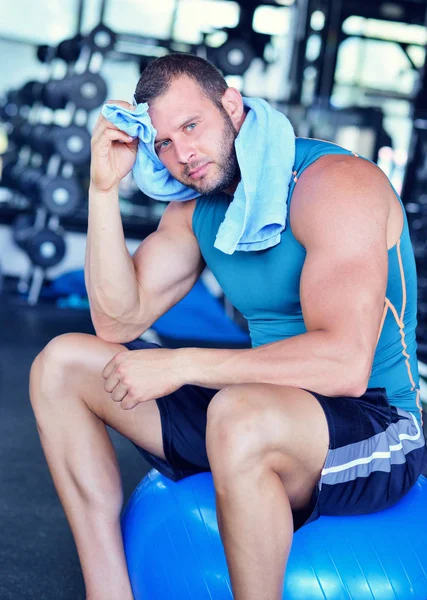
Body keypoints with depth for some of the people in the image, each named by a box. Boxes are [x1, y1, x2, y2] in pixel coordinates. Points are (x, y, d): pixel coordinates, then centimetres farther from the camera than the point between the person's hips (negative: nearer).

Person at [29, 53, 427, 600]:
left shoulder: (334, 181, -18)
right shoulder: (196, 209, 7)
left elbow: (345, 362, -30)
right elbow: (118, 322, 2)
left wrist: (180, 364, -27)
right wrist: (104, 187, -5)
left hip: (375, 428, -8)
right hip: (262, 406, 8)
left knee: (241, 415, -42)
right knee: (60, 364, 4)